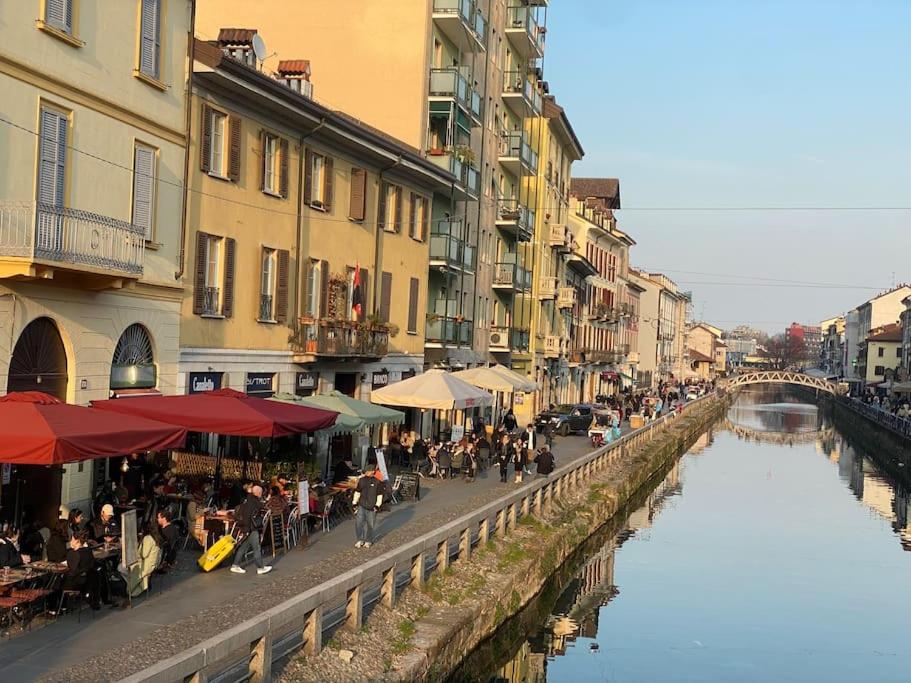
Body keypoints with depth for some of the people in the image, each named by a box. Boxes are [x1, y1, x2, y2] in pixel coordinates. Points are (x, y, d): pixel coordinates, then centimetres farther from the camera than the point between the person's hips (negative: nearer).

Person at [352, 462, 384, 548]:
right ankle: (360, 540, 6)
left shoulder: (377, 482, -4)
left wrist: (377, 506, -8)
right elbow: (357, 492, 13)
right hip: (361, 506, 2)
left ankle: (368, 541, 22)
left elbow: (379, 495, -1)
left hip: (371, 507, -2)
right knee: (358, 522, -8)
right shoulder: (362, 480, 5)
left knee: (370, 525, 6)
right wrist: (354, 503, 9)